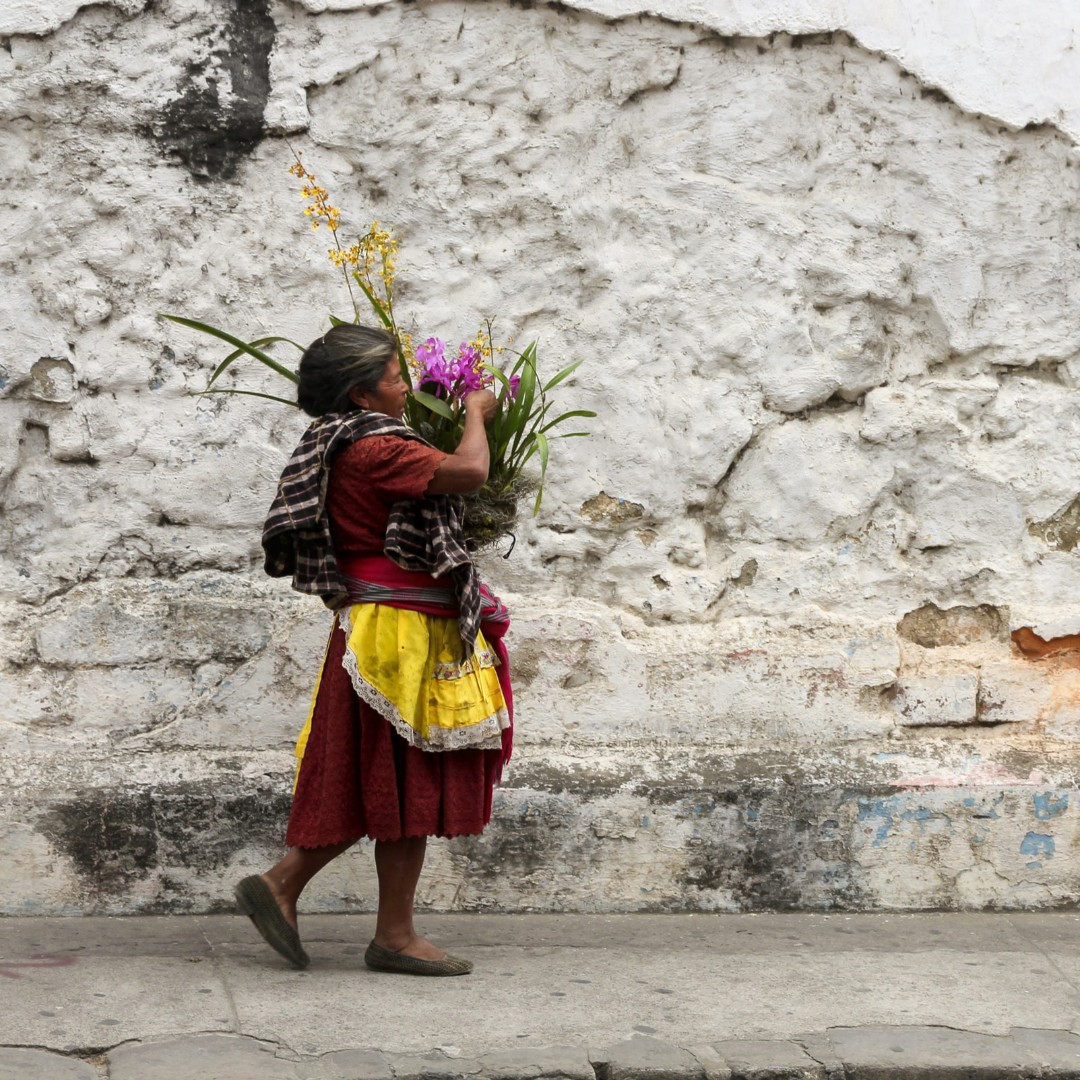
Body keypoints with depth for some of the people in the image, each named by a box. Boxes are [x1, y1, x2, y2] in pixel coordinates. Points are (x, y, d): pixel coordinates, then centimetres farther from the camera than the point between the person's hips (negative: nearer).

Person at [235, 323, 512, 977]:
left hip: (373, 625, 10)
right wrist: (477, 415, -7)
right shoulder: (374, 447, -16)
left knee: (373, 785, 14)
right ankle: (395, 935, 3)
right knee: (406, 782, -4)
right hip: (401, 632, -10)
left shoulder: (339, 451, 16)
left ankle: (281, 886, 16)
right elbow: (468, 472, -25)